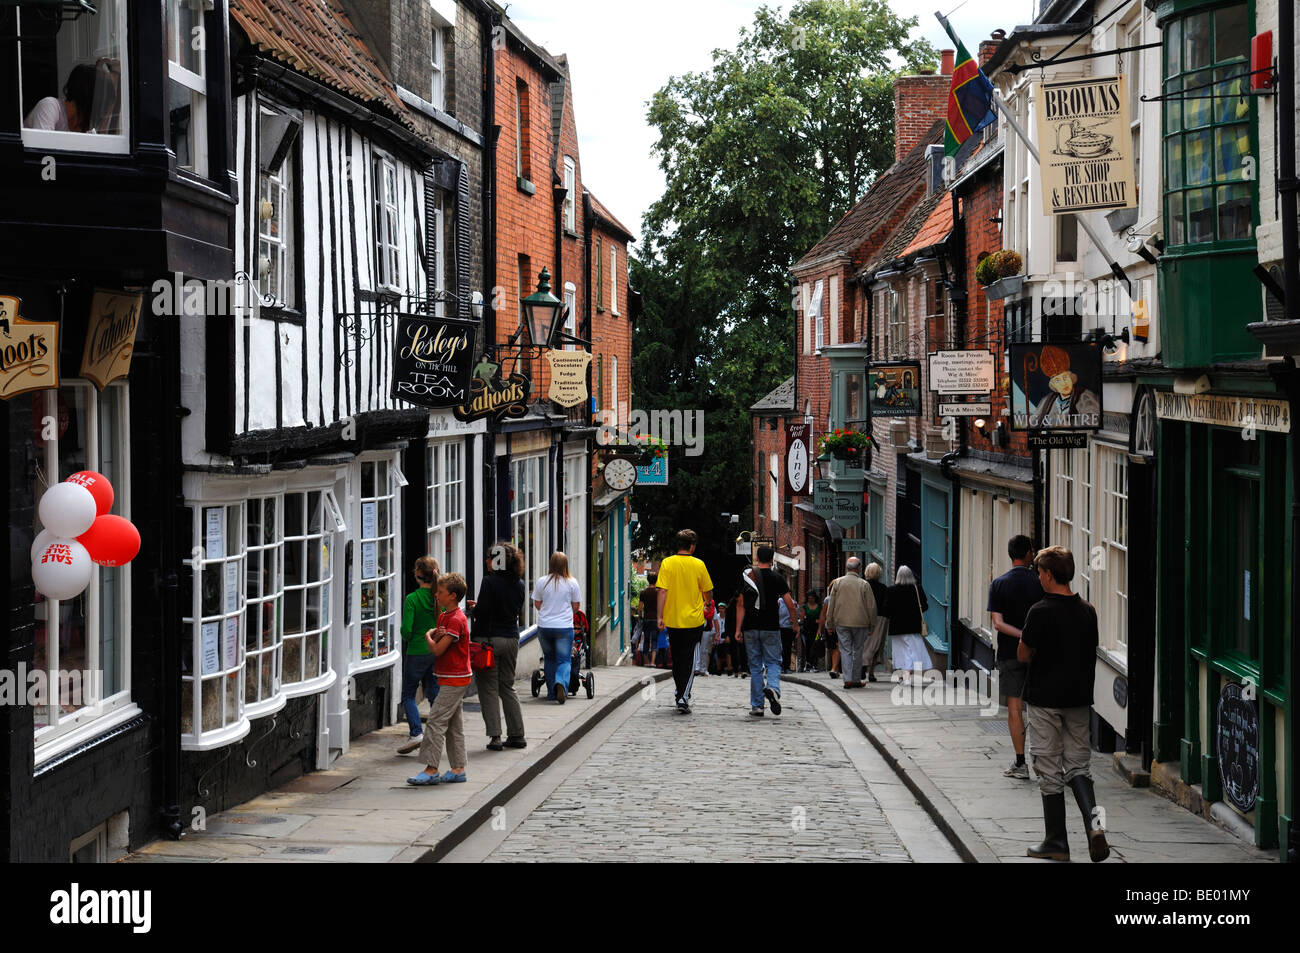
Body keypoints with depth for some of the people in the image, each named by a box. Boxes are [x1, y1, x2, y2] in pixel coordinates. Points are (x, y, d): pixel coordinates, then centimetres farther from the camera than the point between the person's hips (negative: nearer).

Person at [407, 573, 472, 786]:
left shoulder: (456, 620, -18)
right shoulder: (444, 616, 14)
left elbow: (437, 650, -20)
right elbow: (433, 639, 14)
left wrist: (429, 637, 0)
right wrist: (435, 635, -8)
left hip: (454, 680, -10)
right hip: (452, 679, 10)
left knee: (436, 721, -11)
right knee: (453, 724, 11)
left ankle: (431, 768, -11)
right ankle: (458, 769, 14)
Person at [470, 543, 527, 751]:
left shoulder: (490, 581, -14)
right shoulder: (519, 583, 6)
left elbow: (482, 611, -18)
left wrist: (474, 608, 5)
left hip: (489, 638, -6)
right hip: (511, 639, 6)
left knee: (489, 688, 0)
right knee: (507, 686, 16)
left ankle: (495, 736, -6)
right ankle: (517, 735, 16)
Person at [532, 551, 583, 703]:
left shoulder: (542, 581, 0)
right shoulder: (572, 583, -2)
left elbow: (537, 604, 9)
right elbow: (576, 606, 6)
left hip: (544, 627, 2)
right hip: (564, 627, -2)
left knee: (549, 658, 16)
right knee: (565, 660, 1)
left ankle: (551, 693, 18)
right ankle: (561, 683, -26)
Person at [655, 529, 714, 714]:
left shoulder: (667, 563, -4)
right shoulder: (699, 565, -4)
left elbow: (663, 592, -9)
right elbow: (708, 594, 3)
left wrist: (660, 617, -6)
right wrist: (704, 602, 25)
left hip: (673, 620, 1)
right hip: (694, 620, -1)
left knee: (676, 659, 16)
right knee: (689, 659, 1)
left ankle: (680, 694, 26)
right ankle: (684, 698, -12)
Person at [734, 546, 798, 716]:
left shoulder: (746, 576, 2)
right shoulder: (777, 578, -2)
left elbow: (741, 605, 0)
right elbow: (790, 605, -2)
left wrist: (738, 629, 2)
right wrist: (795, 609, 21)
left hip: (751, 628, 1)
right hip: (771, 627, -1)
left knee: (755, 666, 8)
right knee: (773, 662, 8)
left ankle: (757, 705, 7)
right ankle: (773, 688, -22)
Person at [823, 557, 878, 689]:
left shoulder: (837, 583, 1)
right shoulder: (864, 584, -3)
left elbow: (831, 605, 3)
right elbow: (871, 606, -1)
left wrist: (829, 623, 10)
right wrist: (871, 625, 8)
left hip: (841, 622, 1)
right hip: (860, 623, -1)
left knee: (845, 650, 3)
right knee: (858, 651, 10)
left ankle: (847, 679, -8)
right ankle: (856, 679, 13)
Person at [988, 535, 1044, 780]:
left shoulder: (998, 584, -4)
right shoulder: (1040, 582, -4)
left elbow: (998, 623, -12)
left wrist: (1023, 636, -15)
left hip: (1009, 653, -1)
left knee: (1014, 708, 3)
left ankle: (1020, 764, 2)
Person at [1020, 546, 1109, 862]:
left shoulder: (1041, 611, -15)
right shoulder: (1087, 611, 3)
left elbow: (1023, 654, -9)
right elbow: (1091, 653, 14)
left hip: (1045, 701, -5)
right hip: (1079, 699, 5)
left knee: (1050, 771, 4)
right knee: (1078, 765, 12)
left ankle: (1057, 842, 9)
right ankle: (1093, 821, -12)